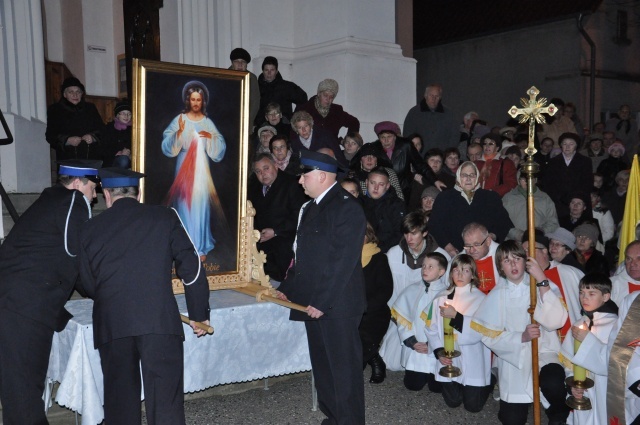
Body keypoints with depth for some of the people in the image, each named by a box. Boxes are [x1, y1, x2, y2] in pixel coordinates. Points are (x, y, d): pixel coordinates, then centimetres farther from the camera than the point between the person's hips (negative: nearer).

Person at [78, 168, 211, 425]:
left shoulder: (91, 229, 12)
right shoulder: (164, 217, 8)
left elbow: (88, 285, 19)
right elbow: (191, 267, 5)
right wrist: (199, 314, 14)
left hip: (111, 324, 2)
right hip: (159, 320, -2)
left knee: (120, 401, 15)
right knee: (165, 403, 0)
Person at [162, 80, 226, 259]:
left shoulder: (208, 123, 6)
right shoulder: (180, 119, 0)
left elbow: (220, 148, 4)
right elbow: (168, 146, -7)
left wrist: (211, 137, -14)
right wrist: (179, 132, -22)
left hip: (201, 167, 1)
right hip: (184, 167, -1)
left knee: (200, 204, 1)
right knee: (185, 204, -1)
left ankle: (200, 246, 10)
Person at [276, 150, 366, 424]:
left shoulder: (346, 207, -14)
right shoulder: (311, 207, 14)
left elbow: (344, 261, -19)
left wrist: (322, 301, -19)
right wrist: (287, 288, 11)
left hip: (337, 306, -9)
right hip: (313, 302, 9)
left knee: (344, 367, 1)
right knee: (322, 364, 16)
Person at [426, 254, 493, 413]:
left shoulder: (480, 299, -7)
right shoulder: (441, 298, 2)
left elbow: (481, 331, -18)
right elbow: (432, 328, 1)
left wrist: (456, 316, -22)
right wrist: (439, 351, -12)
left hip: (473, 361, -3)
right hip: (448, 360, 3)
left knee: (473, 405, 3)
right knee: (452, 401, 7)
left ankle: (488, 382, 32)